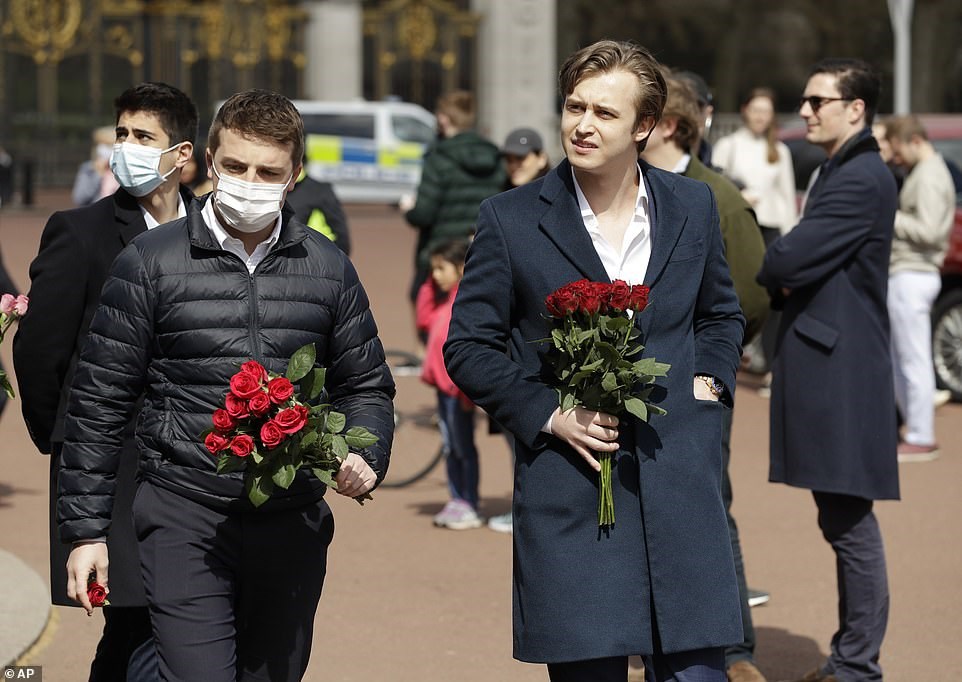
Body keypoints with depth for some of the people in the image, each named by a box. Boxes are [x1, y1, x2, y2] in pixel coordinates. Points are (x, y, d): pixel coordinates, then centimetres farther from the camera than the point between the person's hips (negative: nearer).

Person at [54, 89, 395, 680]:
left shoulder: (328, 268, 8)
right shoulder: (150, 263, 0)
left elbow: (365, 386, 16)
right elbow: (99, 402, 2)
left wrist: (366, 460, -6)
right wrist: (85, 530, 0)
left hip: (294, 527, 3)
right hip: (187, 521, -3)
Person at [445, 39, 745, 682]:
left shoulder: (693, 206, 8)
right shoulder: (510, 219, -1)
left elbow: (721, 314, 23)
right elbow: (469, 346, 3)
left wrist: (709, 381, 5)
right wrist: (548, 414, -9)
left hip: (680, 483, 2)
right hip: (567, 492, -2)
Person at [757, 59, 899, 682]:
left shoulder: (861, 180, -15)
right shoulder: (840, 173, 18)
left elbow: (787, 260, -20)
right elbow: (799, 266, 17)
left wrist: (763, 278, 0)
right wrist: (783, 283, -5)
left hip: (842, 372, -10)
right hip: (826, 368, 10)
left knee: (849, 520, -5)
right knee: (842, 520, 14)